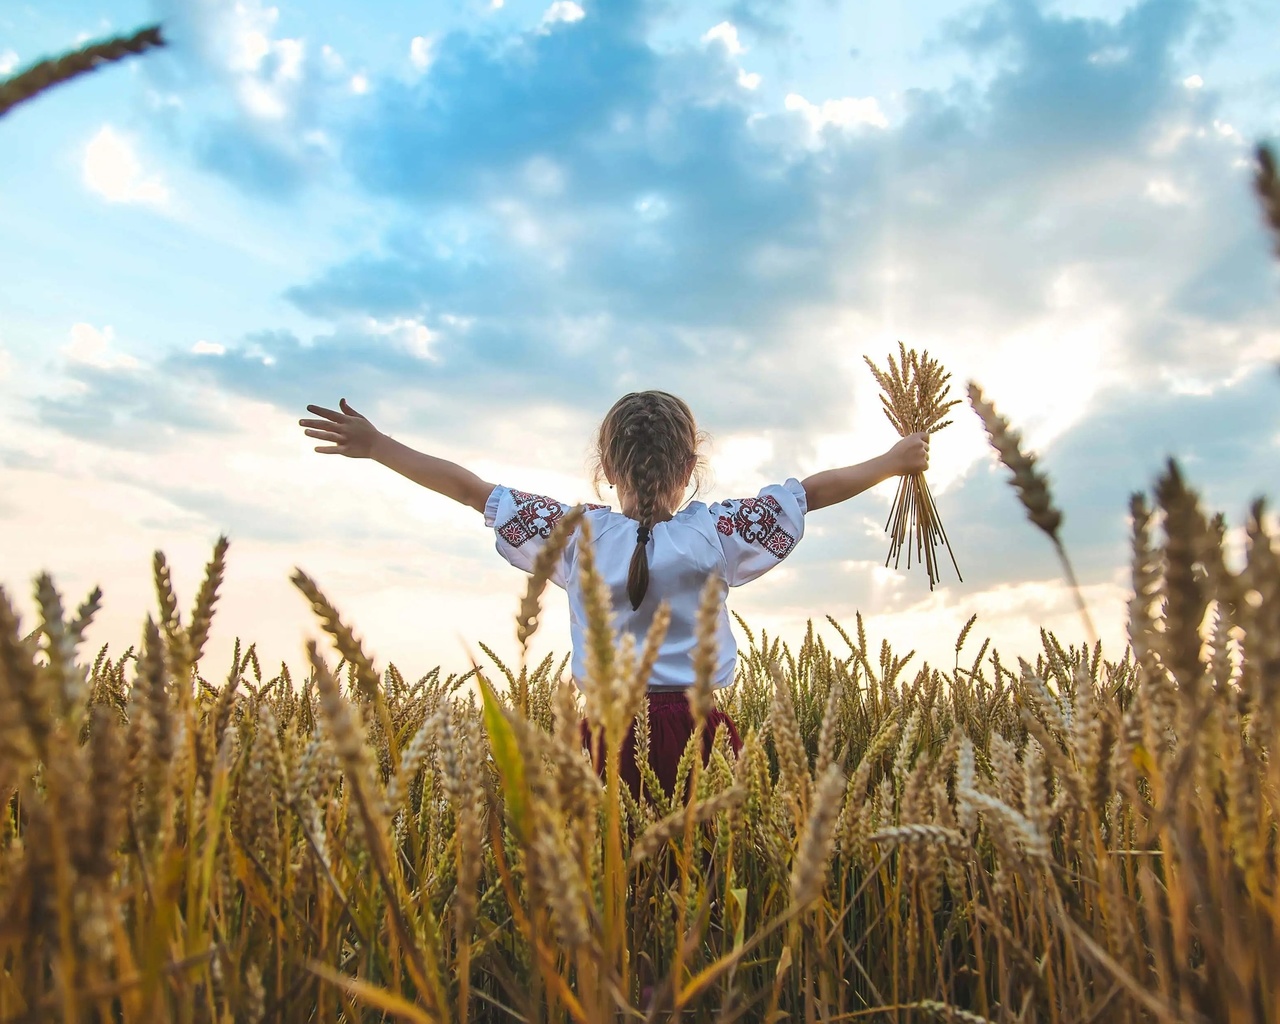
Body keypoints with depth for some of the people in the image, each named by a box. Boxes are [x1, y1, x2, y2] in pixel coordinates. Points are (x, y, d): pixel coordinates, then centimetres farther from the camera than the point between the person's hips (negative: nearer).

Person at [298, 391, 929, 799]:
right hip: (695, 728, -1)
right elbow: (814, 490, 6)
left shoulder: (578, 535, 0)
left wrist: (377, 446, 16)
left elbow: (471, 489, 7)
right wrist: (895, 460, 21)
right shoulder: (712, 533, -2)